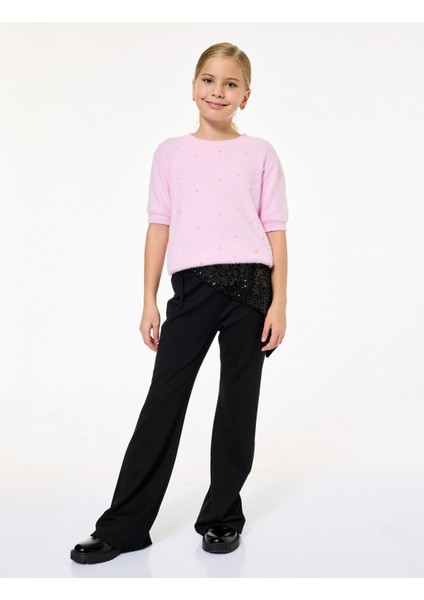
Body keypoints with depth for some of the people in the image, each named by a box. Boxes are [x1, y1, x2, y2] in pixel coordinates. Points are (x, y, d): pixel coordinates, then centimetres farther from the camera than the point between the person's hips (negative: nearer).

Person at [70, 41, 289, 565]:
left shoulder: (260, 153, 8)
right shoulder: (171, 152, 11)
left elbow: (276, 231, 5)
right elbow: (159, 228, 8)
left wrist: (279, 303, -3)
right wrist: (149, 303, 4)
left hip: (250, 284, 0)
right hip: (192, 287, 0)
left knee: (238, 403, 6)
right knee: (163, 401, 0)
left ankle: (222, 516, 22)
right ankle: (123, 526, 9)